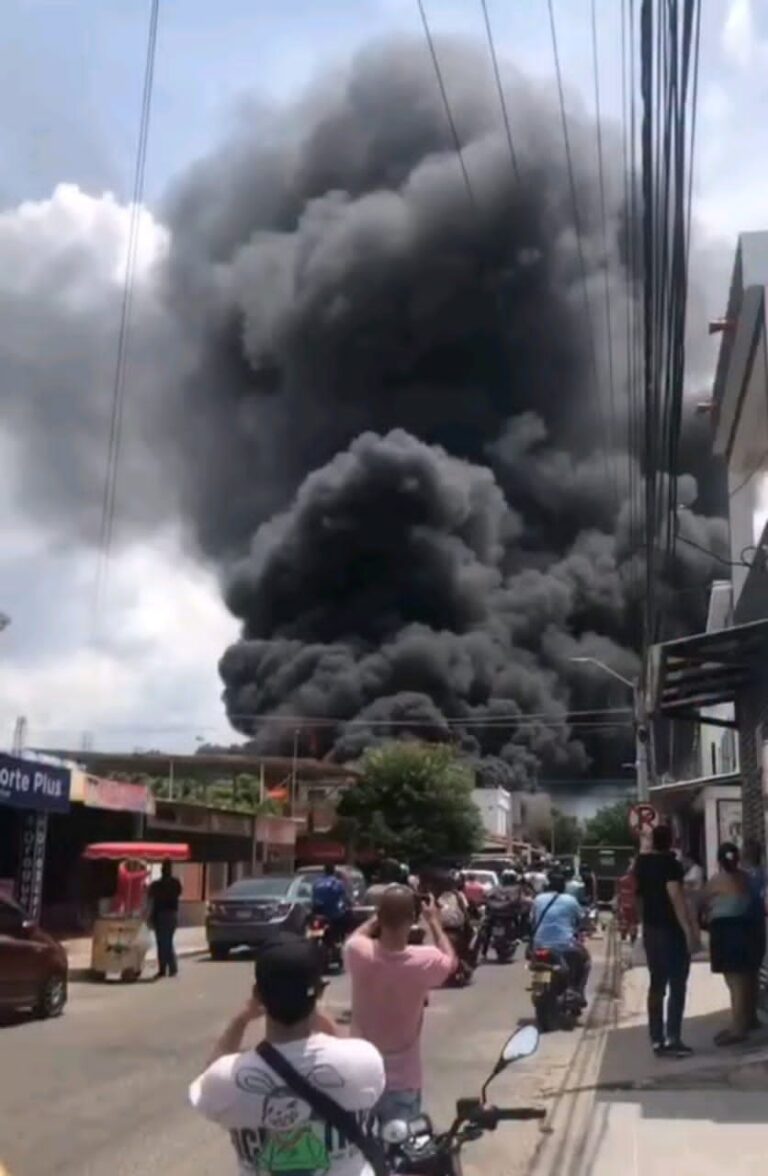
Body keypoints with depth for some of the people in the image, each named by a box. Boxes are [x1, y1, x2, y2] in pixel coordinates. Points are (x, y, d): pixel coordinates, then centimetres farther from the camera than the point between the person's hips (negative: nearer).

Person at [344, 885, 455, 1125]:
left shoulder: (359, 952, -20)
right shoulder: (424, 961, -23)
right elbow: (451, 961, 1)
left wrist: (384, 913, 10)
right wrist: (433, 921, 10)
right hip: (402, 1080, -2)